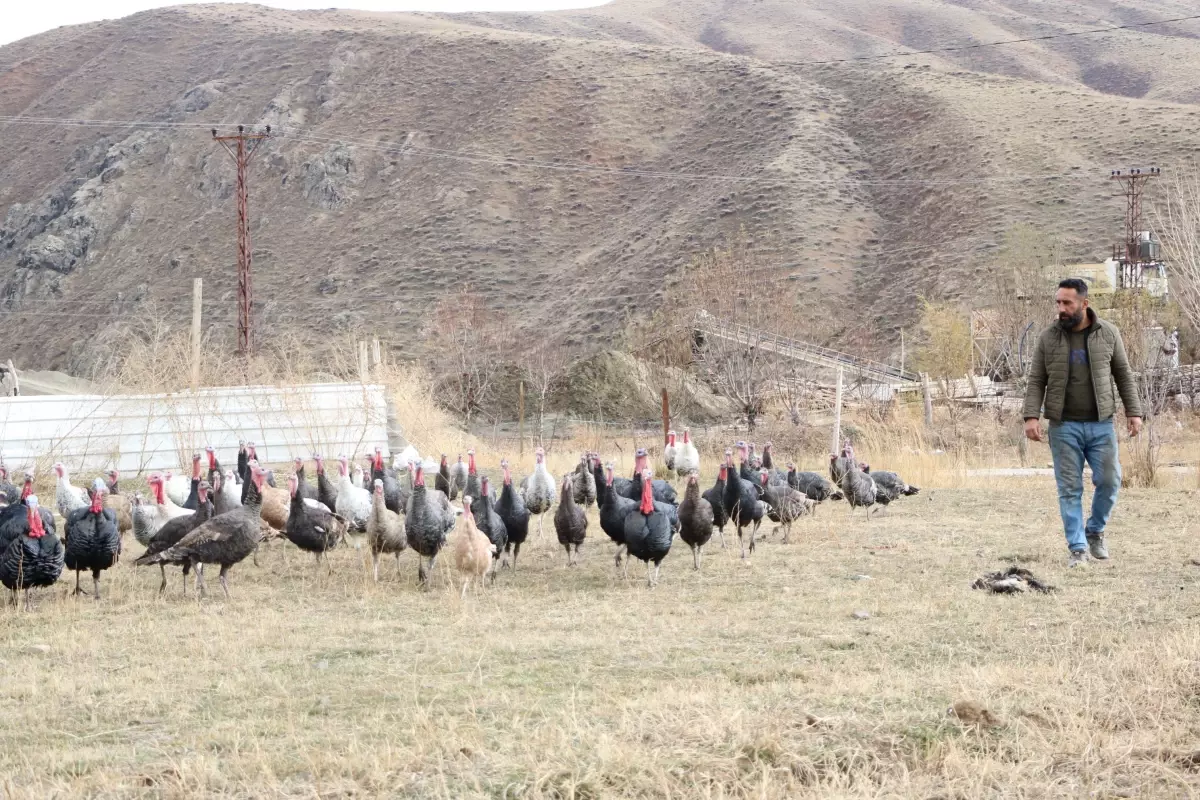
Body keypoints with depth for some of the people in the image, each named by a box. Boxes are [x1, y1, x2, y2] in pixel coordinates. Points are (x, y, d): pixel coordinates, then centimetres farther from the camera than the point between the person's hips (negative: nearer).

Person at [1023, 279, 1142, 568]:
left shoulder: (1108, 334, 2)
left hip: (1101, 425, 0)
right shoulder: (1048, 338, 2)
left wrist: (1134, 411, 1)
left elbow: (1124, 375, 7)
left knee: (1109, 481, -3)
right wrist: (1031, 416, -10)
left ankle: (1095, 530, 22)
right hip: (1064, 427, 0)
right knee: (1069, 488, -1)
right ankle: (1078, 548, 6)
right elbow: (1036, 381, 2)